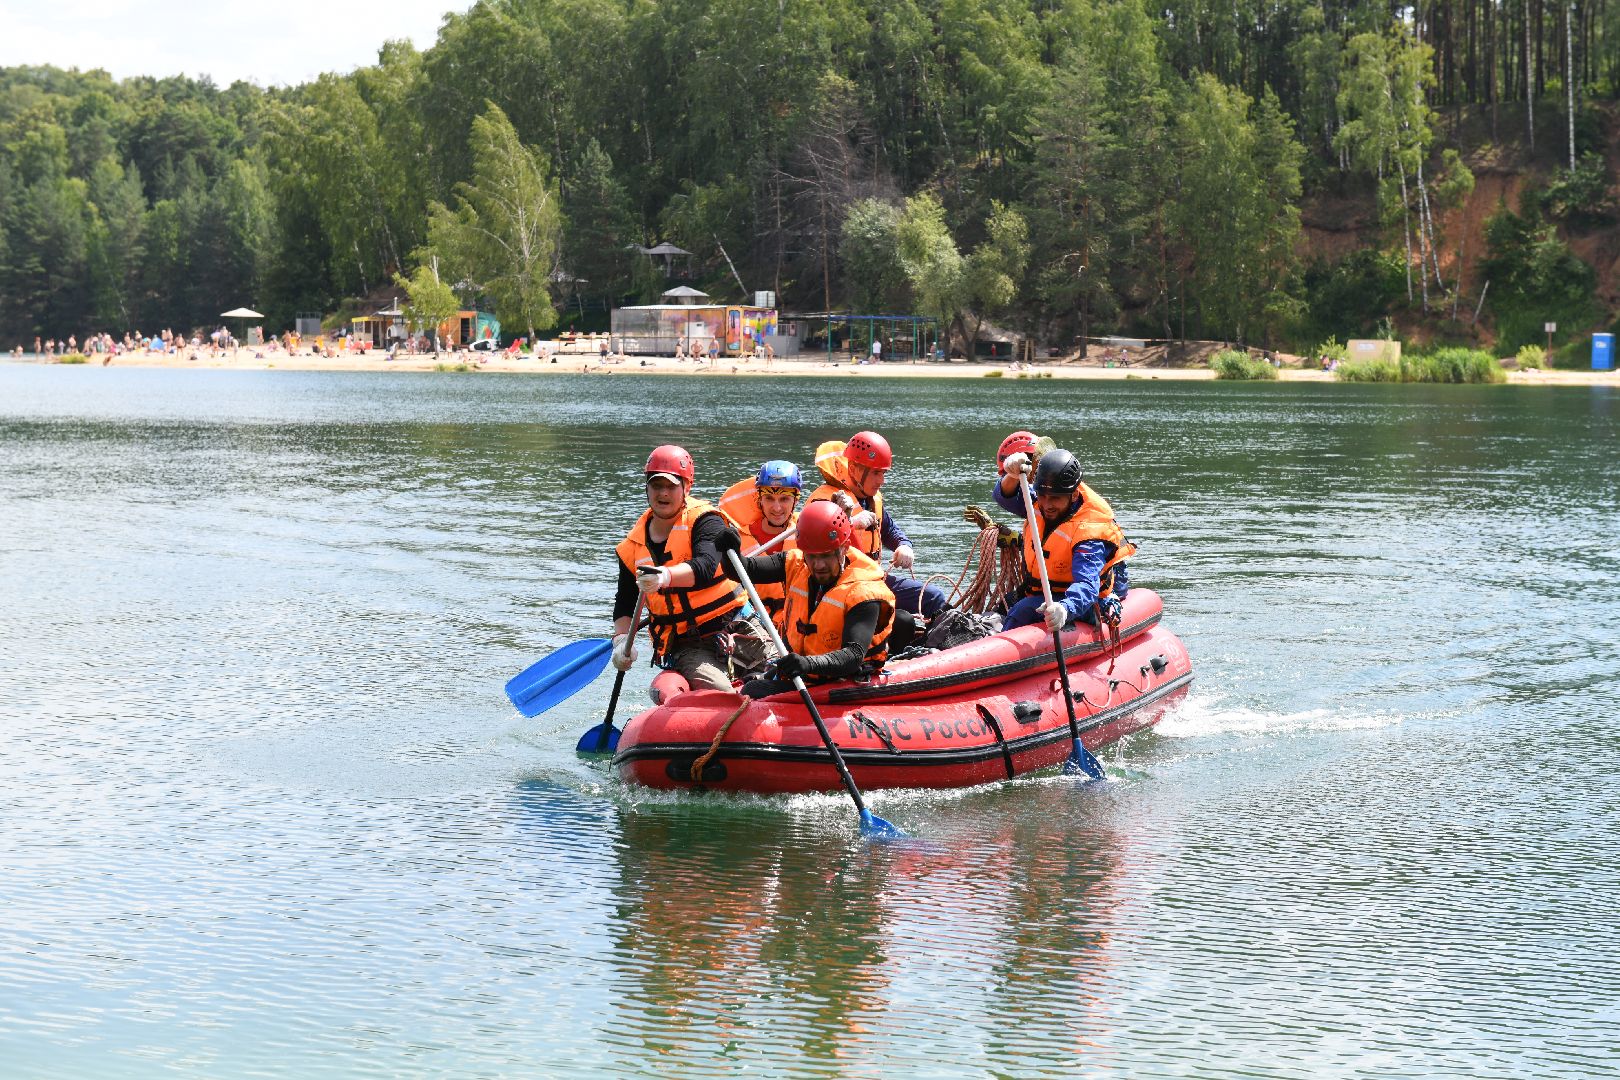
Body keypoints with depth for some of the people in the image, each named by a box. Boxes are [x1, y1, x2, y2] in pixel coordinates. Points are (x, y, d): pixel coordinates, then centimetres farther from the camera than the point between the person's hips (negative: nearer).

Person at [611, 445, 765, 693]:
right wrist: (622, 640, 0)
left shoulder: (705, 521, -3)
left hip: (733, 625, -1)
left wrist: (665, 577, -42)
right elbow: (625, 604, 20)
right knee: (718, 692, -26)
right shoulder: (632, 546, 10)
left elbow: (706, 567, -23)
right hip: (686, 647, 1)